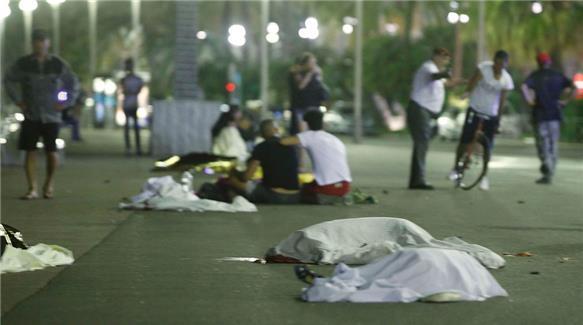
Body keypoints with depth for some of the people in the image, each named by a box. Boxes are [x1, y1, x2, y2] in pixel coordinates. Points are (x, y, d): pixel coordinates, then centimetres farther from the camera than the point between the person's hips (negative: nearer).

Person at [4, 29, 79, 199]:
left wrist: (66, 102, 1)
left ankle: (49, 184, 23)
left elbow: (74, 84, 11)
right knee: (30, 151, -4)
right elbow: (9, 80, 12)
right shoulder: (23, 64, 0)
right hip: (30, 115, 0)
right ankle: (32, 189, 1)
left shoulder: (58, 64, 0)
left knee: (51, 152, -1)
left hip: (51, 116, 0)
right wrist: (18, 100, 4)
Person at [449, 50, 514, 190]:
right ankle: (455, 169, 14)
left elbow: (502, 100, -1)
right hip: (475, 110, -2)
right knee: (465, 140, -5)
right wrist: (467, 92, -46)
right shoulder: (484, 68, -14)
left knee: (488, 146, 1)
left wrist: (498, 119, 0)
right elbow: (474, 80, -27)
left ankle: (484, 177, 14)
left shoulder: (506, 79, -6)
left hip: (491, 115, 2)